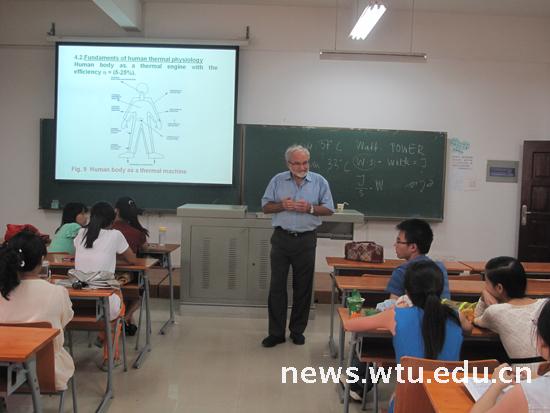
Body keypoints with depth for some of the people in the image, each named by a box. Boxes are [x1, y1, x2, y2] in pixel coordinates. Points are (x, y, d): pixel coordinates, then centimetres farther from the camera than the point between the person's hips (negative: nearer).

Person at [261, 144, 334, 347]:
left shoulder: (319, 182, 1)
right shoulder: (278, 180, 3)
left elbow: (329, 209, 2)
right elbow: (265, 207, 5)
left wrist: (310, 208, -16)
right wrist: (282, 205, -14)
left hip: (306, 240, 0)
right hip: (281, 238, 1)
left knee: (303, 287, 7)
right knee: (277, 286, 1)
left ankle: (297, 331, 21)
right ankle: (276, 332, 10)